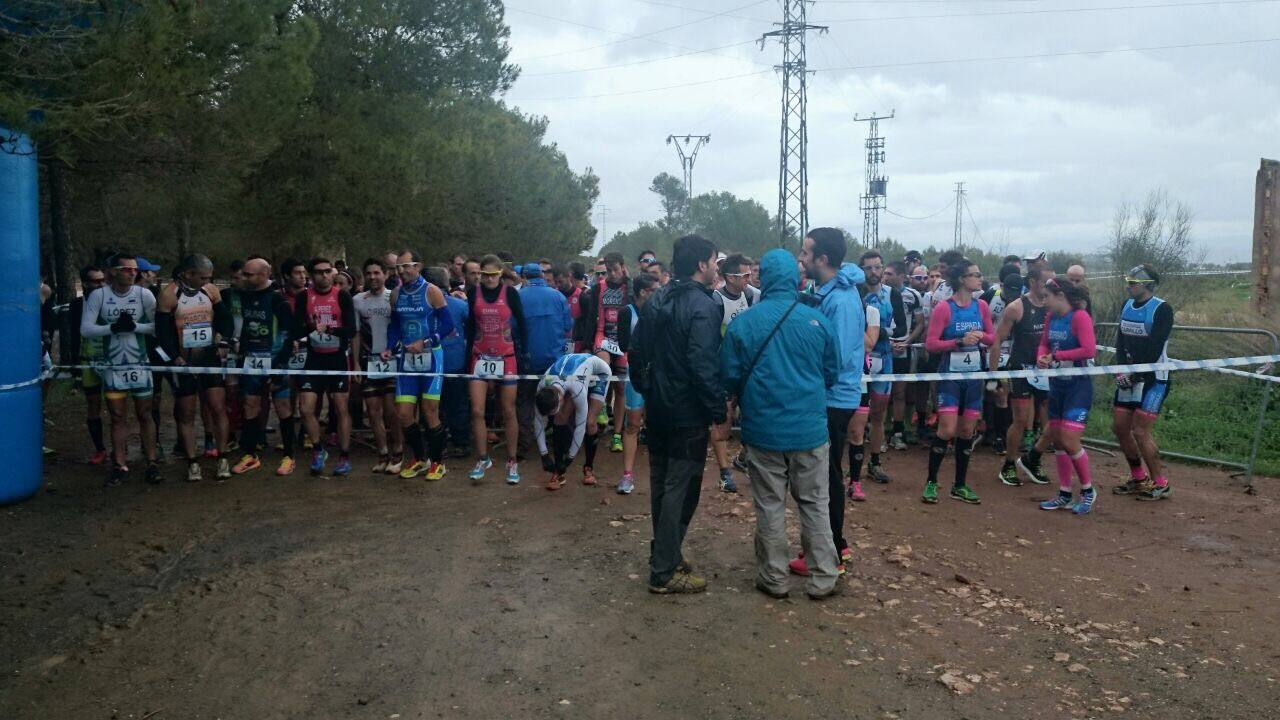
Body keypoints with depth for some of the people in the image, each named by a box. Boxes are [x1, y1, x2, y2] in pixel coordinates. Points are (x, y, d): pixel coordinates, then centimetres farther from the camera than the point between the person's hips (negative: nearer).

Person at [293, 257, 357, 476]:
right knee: (306, 408, -4)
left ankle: (344, 456, 14)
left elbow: (351, 329, -12)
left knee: (341, 409, 3)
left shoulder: (342, 296, -4)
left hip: (338, 358, -2)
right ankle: (318, 450, 18)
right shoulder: (304, 297, 1)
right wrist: (311, 327, -27)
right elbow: (296, 328, -7)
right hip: (314, 359, 2)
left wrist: (328, 329, -28)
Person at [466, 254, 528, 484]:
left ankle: (512, 462, 14)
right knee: (477, 411, -6)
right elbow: (470, 326, 9)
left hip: (506, 358, -2)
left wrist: (521, 355, -3)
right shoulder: (473, 294, 2)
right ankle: (482, 459, 10)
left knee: (509, 412, 3)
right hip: (481, 358, 2)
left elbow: (521, 325, 0)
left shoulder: (510, 293, -4)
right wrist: (468, 355, 7)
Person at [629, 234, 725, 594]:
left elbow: (637, 350, 13)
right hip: (689, 414, -8)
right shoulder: (703, 306, -18)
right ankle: (665, 572, 6)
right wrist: (718, 411, -16)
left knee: (662, 483, 18)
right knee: (681, 489, 0)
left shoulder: (656, 301, 8)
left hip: (658, 409, 9)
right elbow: (704, 366, -24)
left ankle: (664, 554, 31)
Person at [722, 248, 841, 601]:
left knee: (769, 506, 11)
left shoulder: (743, 323, -8)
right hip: (810, 428, 1)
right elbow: (832, 374, 5)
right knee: (815, 505, 12)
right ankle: (822, 579, 19)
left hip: (763, 429, -1)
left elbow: (730, 377, -3)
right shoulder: (818, 321, -6)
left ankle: (774, 578, 20)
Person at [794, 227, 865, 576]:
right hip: (831, 397, 9)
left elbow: (837, 358, -23)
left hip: (834, 399, -9)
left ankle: (830, 554, 15)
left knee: (826, 476, 2)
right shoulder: (829, 290, 7)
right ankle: (834, 544, 31)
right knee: (825, 473, 18)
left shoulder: (840, 300, -22)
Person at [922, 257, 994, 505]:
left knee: (967, 432, 8)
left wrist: (981, 336, -8)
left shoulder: (981, 306, 5)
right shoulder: (944, 308, -10)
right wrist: (960, 341, -22)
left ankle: (960, 486, 19)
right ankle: (931, 482, 5)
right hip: (950, 374, -5)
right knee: (947, 430, -11)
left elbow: (993, 338, 14)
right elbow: (931, 344, -12)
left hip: (974, 374, 5)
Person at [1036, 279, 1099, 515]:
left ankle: (1087, 490, 11)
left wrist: (1056, 356, -16)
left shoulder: (1080, 317, -15)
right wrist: (1041, 358, -7)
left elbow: (1089, 350, -22)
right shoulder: (1051, 317, 7)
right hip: (1057, 384, 8)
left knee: (1069, 442, -11)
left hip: (1078, 386, -8)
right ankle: (1064, 495, 21)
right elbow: (1044, 344, 15)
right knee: (1057, 440, 10)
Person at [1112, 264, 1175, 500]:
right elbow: (1121, 341, 6)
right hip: (1130, 378, 7)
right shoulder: (1127, 306, 9)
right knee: (1119, 427, 8)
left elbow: (1154, 349, -17)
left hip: (1153, 379, -7)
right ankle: (1139, 478, 24)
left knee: (1140, 432, -10)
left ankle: (1160, 484, 6)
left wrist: (1136, 375, -16)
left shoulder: (1162, 309, -13)